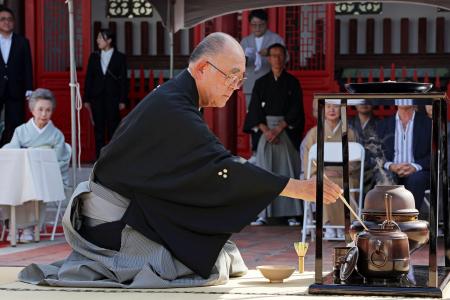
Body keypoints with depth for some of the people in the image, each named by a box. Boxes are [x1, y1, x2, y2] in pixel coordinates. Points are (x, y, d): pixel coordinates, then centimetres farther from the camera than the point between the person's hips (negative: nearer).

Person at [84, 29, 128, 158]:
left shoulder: (120, 57, 2)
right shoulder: (94, 57, 10)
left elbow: (123, 80, 0)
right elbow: (89, 78, 9)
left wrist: (123, 100, -6)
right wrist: (87, 99, 4)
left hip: (113, 98, -3)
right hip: (97, 98, 3)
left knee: (113, 129, -2)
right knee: (98, 130, 4)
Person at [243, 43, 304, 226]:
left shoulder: (292, 83, 5)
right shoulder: (261, 83, 8)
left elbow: (295, 109, -2)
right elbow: (255, 110, 2)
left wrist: (279, 129, -12)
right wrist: (266, 130, -12)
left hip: (287, 130, -1)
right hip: (265, 130, 1)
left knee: (288, 169, -3)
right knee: (264, 169, -4)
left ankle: (291, 214, -2)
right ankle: (262, 214, -4)